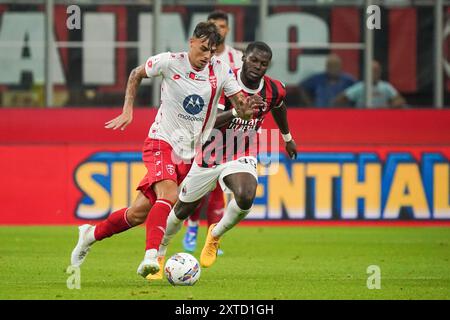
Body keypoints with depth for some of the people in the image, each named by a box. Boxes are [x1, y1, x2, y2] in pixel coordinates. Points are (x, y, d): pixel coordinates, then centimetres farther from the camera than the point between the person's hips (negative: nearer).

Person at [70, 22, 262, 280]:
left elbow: (242, 108, -6)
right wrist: (128, 110, 1)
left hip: (190, 153, 3)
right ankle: (151, 256, -42)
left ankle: (92, 234, 26)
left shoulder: (221, 71, -4)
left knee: (139, 213, 3)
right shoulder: (169, 62, -9)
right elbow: (136, 75, 9)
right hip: (162, 142, -3)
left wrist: (247, 109, -30)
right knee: (169, 193, -32)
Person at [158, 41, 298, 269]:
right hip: (210, 155, -1)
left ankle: (215, 235, -1)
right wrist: (237, 111, -44)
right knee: (183, 209, 13)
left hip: (242, 158, 1)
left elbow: (278, 108, 17)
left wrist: (287, 137, 31)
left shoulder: (274, 90, -9)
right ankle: (160, 251, 43)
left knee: (246, 197, -31)